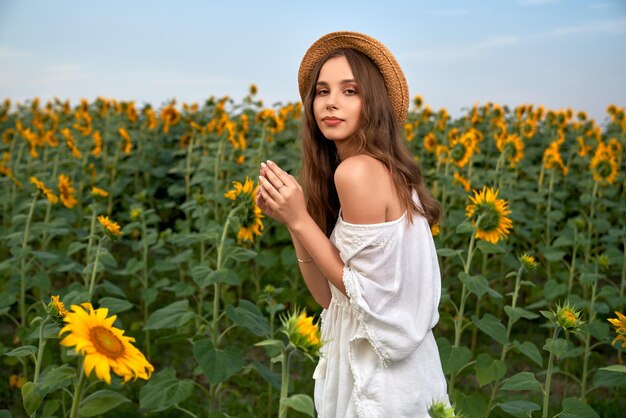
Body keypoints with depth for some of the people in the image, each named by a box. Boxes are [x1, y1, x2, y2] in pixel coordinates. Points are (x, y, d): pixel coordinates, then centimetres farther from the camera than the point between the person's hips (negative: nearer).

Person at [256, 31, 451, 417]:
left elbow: (364, 293, -18)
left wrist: (300, 220, -17)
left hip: (380, 379, -8)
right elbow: (329, 296, 3)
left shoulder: (357, 170, -22)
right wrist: (290, 218, -4)